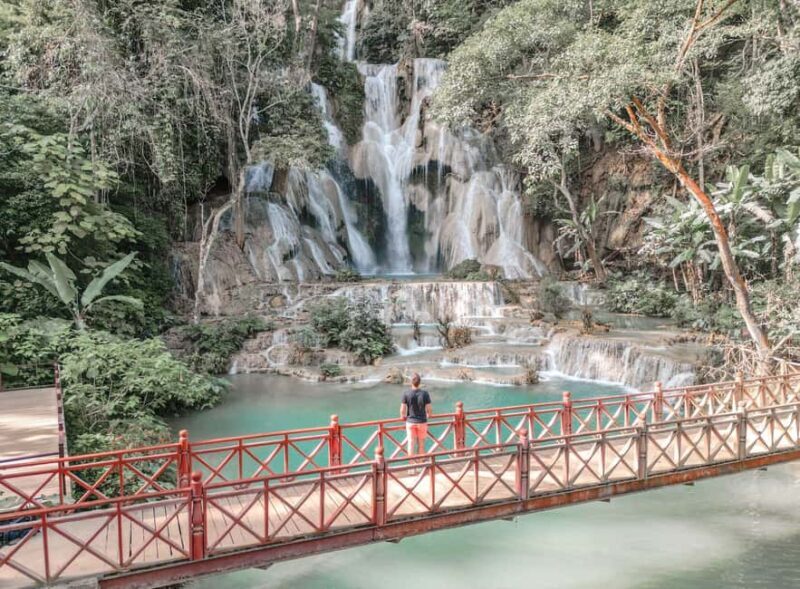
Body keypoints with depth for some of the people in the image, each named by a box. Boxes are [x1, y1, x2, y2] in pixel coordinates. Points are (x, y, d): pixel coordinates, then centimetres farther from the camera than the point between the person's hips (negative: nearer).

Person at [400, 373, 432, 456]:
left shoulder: (406, 394, -11)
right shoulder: (424, 393, -10)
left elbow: (402, 410, -10)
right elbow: (430, 410, -8)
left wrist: (403, 417, 11)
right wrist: (427, 416, 13)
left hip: (410, 422, 0)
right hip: (422, 422, 0)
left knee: (411, 444, 9)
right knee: (421, 445, 13)